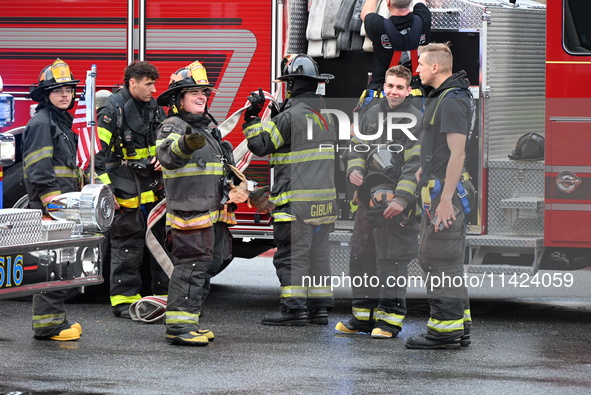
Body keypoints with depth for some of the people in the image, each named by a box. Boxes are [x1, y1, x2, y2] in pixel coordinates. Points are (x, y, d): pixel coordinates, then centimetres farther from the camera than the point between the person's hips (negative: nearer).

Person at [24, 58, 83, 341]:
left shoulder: (62, 122, 21)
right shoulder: (41, 123, -11)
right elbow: (38, 168, -19)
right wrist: (52, 200, -24)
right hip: (48, 207, -10)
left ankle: (55, 319, 19)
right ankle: (47, 323, -11)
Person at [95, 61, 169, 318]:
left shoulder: (155, 109, 12)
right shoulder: (112, 111, -8)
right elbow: (101, 154, -10)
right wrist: (107, 189, -14)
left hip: (155, 189, 7)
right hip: (127, 192, -6)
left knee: (162, 243, 9)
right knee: (128, 246, -3)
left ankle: (165, 294, 16)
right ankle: (124, 300, 2)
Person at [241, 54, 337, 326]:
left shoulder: (291, 116, -14)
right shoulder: (326, 115, 13)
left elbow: (260, 145, -12)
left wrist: (251, 117, 2)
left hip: (297, 199, -8)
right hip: (324, 199, 8)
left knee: (291, 254, -4)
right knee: (317, 253, 13)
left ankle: (293, 308, -6)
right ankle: (319, 307, 15)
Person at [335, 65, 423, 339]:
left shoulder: (416, 121, -6)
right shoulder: (372, 114, 14)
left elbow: (416, 165, -12)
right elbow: (358, 146, 22)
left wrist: (402, 198, -20)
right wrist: (354, 169, 0)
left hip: (396, 201, -7)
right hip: (368, 199, 7)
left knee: (391, 260, -6)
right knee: (361, 257, 11)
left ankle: (390, 318, 0)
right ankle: (363, 316, 20)